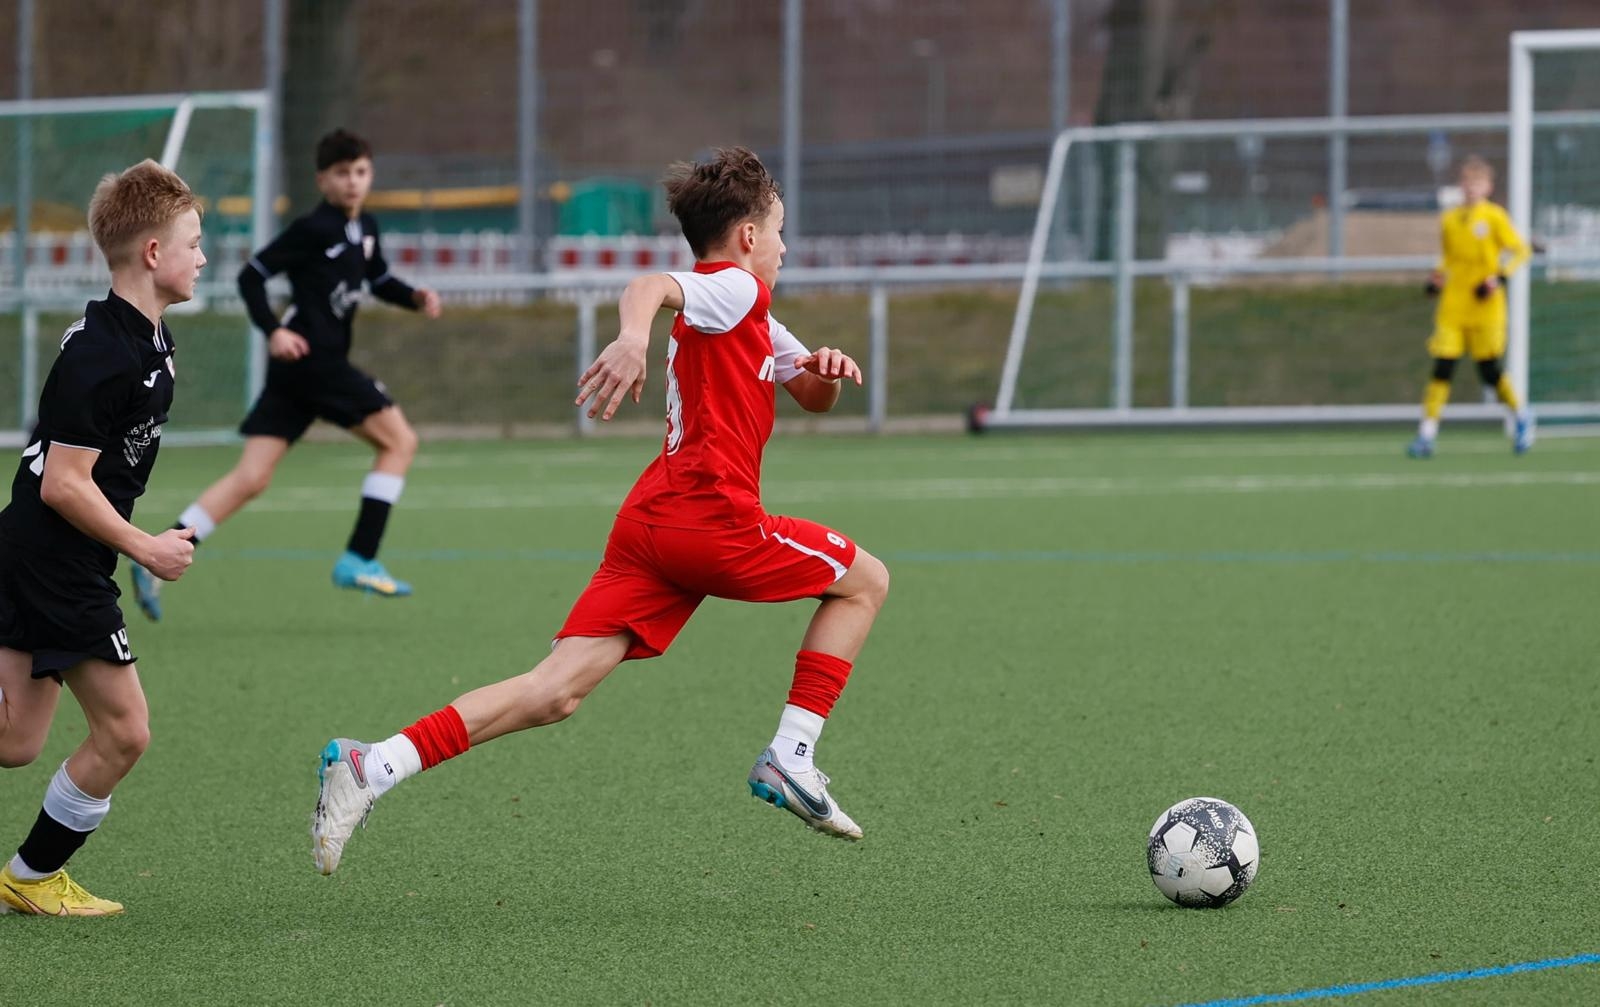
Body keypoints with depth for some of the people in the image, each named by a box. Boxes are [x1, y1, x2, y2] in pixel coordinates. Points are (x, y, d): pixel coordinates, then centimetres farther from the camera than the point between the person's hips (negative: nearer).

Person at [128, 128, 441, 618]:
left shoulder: (365, 229, 16)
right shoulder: (312, 229, -9)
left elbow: (380, 280, 32)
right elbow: (252, 276, -9)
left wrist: (416, 297, 12)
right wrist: (273, 330, -20)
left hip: (325, 362, 8)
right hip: (310, 358, -8)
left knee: (250, 480, 1)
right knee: (399, 439, -3)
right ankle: (359, 560, -4)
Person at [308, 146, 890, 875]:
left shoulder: (748, 318, 28)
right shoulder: (736, 287, -2)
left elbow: (814, 398, 36)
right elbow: (649, 286, -23)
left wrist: (825, 370, 12)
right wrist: (633, 336, -46)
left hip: (652, 518, 9)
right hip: (711, 518, -9)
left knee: (555, 692, -4)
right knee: (864, 580, 11)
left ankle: (372, 768, -18)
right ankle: (791, 758, 5)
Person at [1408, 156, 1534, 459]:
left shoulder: (1494, 216, -2)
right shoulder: (1449, 220, 10)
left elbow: (1519, 250, -2)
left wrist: (1498, 277, -15)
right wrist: (1437, 279, 5)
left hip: (1485, 307, -3)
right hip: (1452, 306, 3)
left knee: (1490, 372, 2)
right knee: (1442, 368, -8)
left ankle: (1520, 415, 28)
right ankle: (1427, 432, -7)